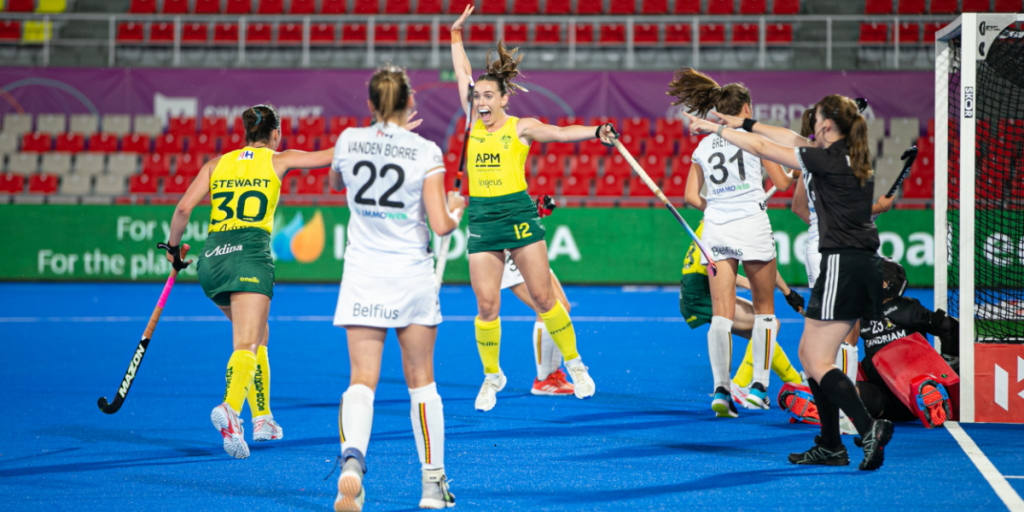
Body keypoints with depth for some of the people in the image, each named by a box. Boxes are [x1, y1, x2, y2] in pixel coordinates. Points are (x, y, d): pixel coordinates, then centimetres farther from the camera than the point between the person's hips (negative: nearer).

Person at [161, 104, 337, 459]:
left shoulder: (217, 164, 18)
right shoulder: (278, 160, 11)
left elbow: (184, 207, 7)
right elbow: (332, 155, 15)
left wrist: (173, 247, 20)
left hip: (212, 257, 5)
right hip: (250, 252, -5)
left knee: (258, 336, 22)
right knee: (247, 344, -15)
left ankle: (262, 418, 25)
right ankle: (230, 408, -41)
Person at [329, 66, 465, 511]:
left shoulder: (349, 141, -1)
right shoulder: (426, 152, -9)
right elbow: (440, 225, -11)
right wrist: (457, 210, 12)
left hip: (363, 276, 1)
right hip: (413, 275, -1)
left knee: (362, 379, -4)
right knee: (421, 380, 11)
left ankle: (352, 458, -31)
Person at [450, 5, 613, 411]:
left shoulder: (521, 127, 0)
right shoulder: (473, 122, 9)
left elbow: (559, 132, -14)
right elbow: (462, 73, 18)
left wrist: (596, 132, -31)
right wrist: (457, 34, 23)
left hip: (518, 214, -3)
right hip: (481, 218, 3)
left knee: (543, 298, 0)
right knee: (486, 306, -1)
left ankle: (575, 364, 15)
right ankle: (492, 376, 15)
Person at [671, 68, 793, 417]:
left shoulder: (704, 145, 13)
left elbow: (691, 196, 11)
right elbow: (782, 184, 3)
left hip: (715, 230, 3)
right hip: (752, 226, -3)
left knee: (722, 314, 0)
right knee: (764, 308, 11)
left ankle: (721, 389, -11)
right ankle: (759, 386, 6)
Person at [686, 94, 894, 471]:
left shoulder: (830, 160, -13)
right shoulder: (853, 157, 11)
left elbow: (762, 149, -6)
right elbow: (797, 141, 25)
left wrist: (715, 128, 5)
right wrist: (745, 124, 29)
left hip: (843, 265, -9)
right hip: (864, 266, 9)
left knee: (818, 363, -7)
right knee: (809, 355, 15)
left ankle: (869, 428, -22)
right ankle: (830, 446, 15)